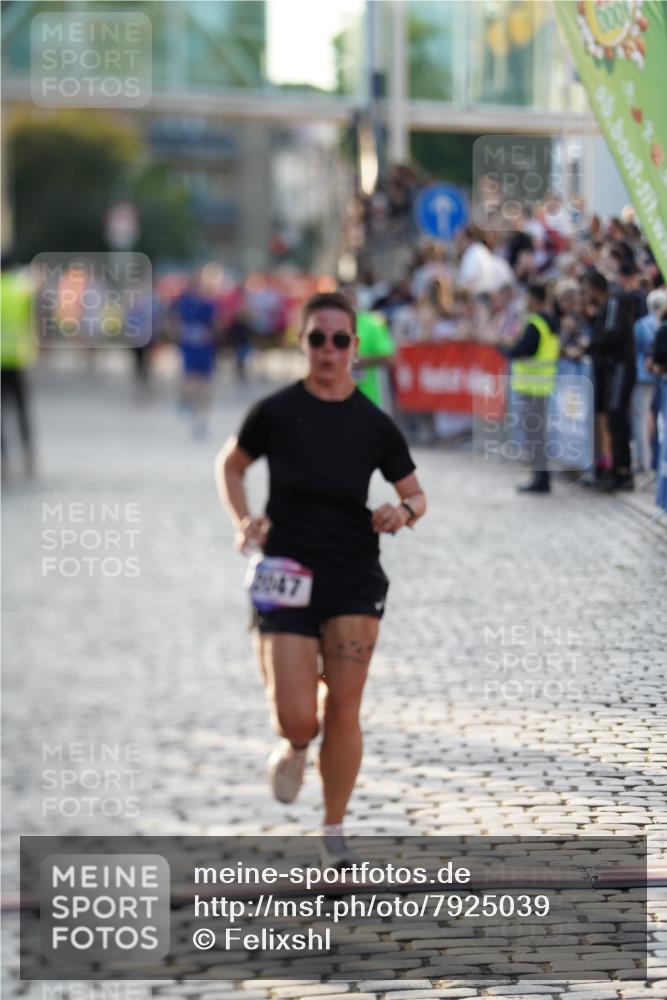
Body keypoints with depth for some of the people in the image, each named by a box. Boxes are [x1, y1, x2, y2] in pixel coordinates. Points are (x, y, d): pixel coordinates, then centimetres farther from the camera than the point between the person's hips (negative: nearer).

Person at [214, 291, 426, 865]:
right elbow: (230, 465, 13)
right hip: (287, 578, -1)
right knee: (298, 720, -9)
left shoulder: (374, 424, 0)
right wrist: (243, 520, -4)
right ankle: (294, 748, 30)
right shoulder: (276, 412, -3)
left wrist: (404, 511, -13)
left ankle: (334, 831, 15)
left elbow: (416, 495, 10)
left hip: (355, 580, 1)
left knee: (344, 710, -1)